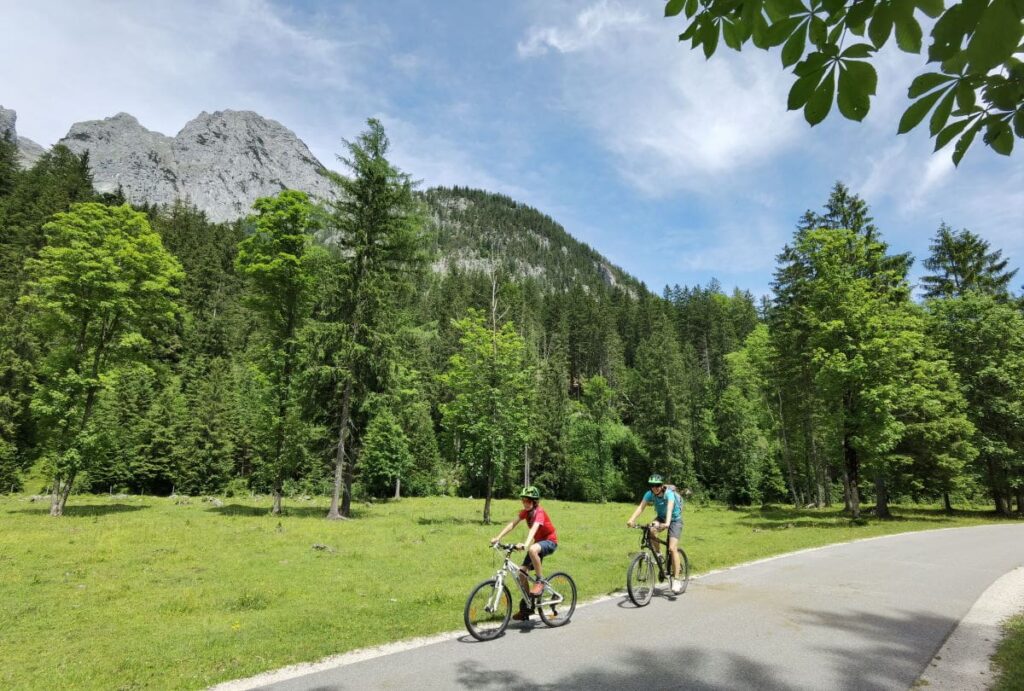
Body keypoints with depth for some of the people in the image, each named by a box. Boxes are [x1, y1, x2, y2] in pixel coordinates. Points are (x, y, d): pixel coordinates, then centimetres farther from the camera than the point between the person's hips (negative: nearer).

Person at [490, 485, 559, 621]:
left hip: (550, 541, -7)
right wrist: (498, 537, -20)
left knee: (532, 550, -40)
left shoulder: (539, 512, -23)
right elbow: (512, 524, -9)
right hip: (538, 542, 7)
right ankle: (527, 606, 10)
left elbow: (534, 528, -40)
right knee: (521, 571, -5)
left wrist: (526, 544, -56)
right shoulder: (525, 512, -2)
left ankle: (540, 581, -20)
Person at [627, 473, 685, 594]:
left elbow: (670, 508, -46)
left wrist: (667, 523, -64)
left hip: (675, 519, -4)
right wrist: (632, 519, -46)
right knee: (651, 531, -28)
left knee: (672, 548, -18)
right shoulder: (649, 494, -17)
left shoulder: (669, 493, -29)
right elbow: (641, 507, -29)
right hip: (661, 517, 4)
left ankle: (676, 579, -8)